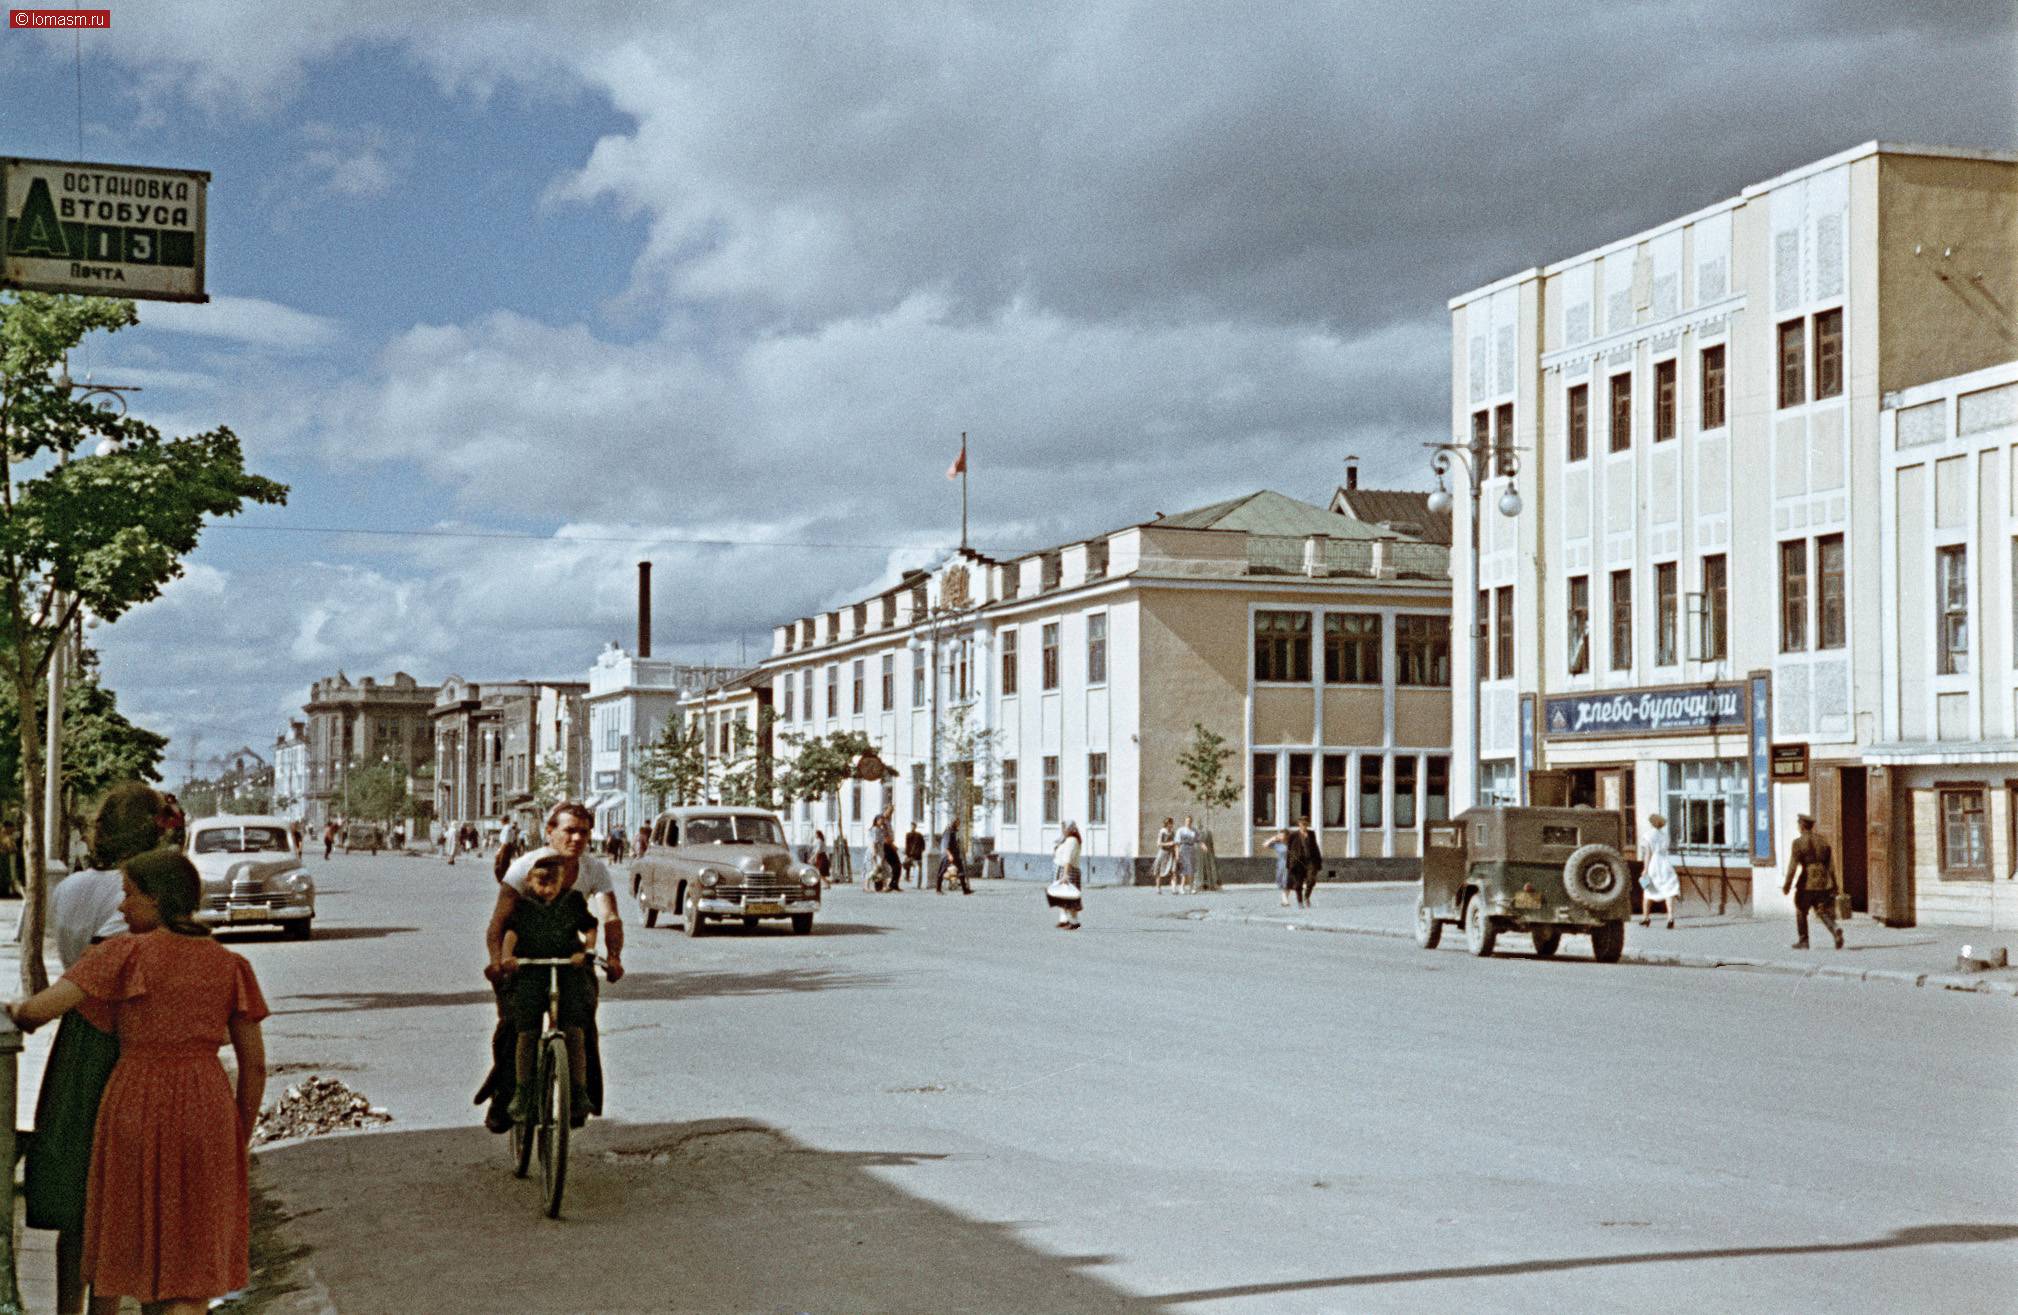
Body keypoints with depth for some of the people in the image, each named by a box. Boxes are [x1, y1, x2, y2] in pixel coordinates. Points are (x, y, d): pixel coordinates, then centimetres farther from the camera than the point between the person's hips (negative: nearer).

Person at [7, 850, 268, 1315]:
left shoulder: (126, 953, -5)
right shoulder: (229, 966, 3)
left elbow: (42, 1006, -11)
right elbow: (254, 1062, 4)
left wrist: (19, 1011, 13)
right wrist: (241, 1142, 15)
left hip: (136, 1114, -1)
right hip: (204, 1118, 1)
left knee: (145, 1244, 18)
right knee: (192, 1265, 5)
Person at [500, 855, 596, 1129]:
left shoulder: (574, 900, 9)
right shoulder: (521, 904, 4)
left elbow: (589, 927, 5)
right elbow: (511, 930, -9)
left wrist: (586, 950, -15)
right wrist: (507, 955, -28)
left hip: (569, 972, 1)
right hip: (529, 975, -1)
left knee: (573, 1032, -9)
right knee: (527, 1033, -7)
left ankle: (579, 1094, -2)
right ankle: (522, 1092, 7)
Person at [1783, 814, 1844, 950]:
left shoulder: (1798, 842, -8)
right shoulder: (1823, 841, 9)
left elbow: (1793, 865, -12)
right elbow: (1831, 864, 9)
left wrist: (1787, 885, -9)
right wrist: (1833, 885, 15)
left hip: (1807, 882, -4)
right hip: (1824, 882, 4)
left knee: (1801, 912, 14)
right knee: (1824, 911, 9)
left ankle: (1802, 941, 17)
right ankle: (1835, 929, -18)